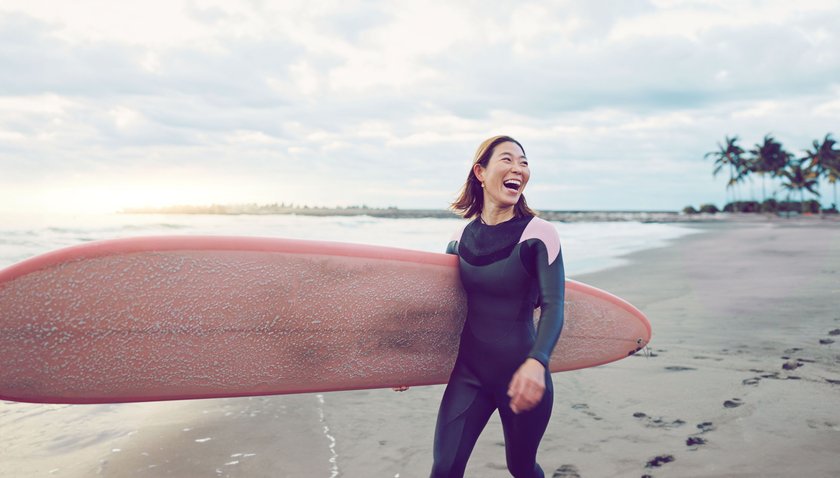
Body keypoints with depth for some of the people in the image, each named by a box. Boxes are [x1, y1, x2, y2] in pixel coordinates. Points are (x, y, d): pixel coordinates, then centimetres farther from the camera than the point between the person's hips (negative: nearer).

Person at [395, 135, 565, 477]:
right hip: (469, 371, 3)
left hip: (520, 375, -3)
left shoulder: (539, 234, -10)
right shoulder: (461, 238, 2)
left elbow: (553, 306, -19)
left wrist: (536, 363, -36)